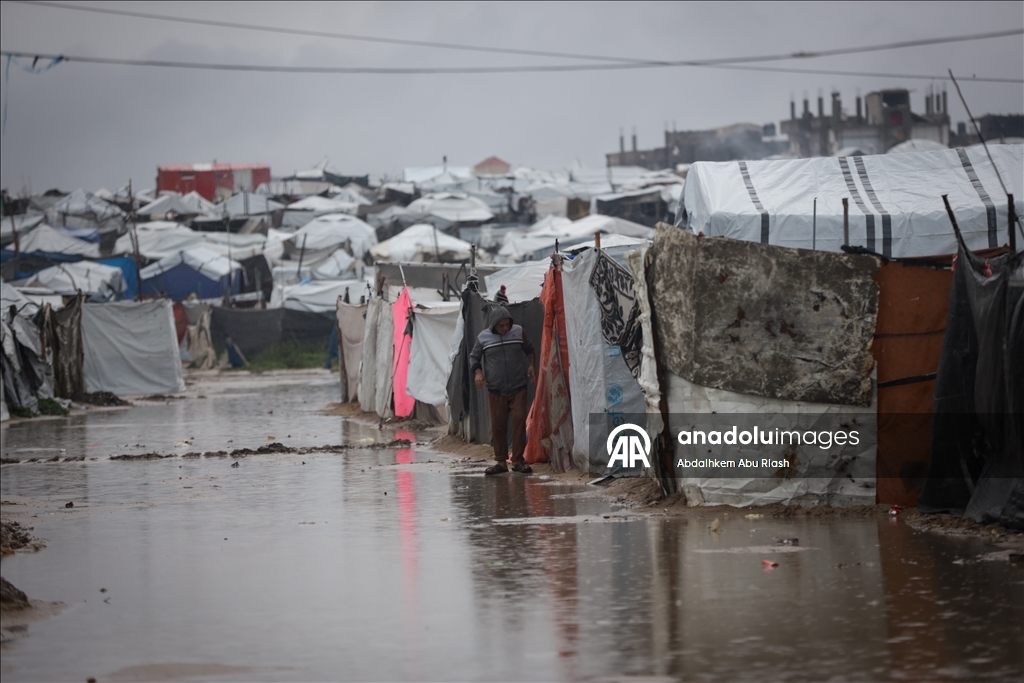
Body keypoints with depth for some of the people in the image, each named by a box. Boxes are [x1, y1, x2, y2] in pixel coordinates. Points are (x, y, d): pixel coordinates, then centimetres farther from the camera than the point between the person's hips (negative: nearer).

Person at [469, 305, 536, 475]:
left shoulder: (518, 332, 3)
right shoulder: (483, 338, 1)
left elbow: (529, 349, 19)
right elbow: (474, 357, 12)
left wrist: (530, 365, 4)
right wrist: (478, 372, -6)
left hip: (518, 389, 0)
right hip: (496, 390, 0)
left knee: (519, 422, -7)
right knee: (498, 425, 1)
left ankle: (518, 460, -1)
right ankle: (500, 461, 11)